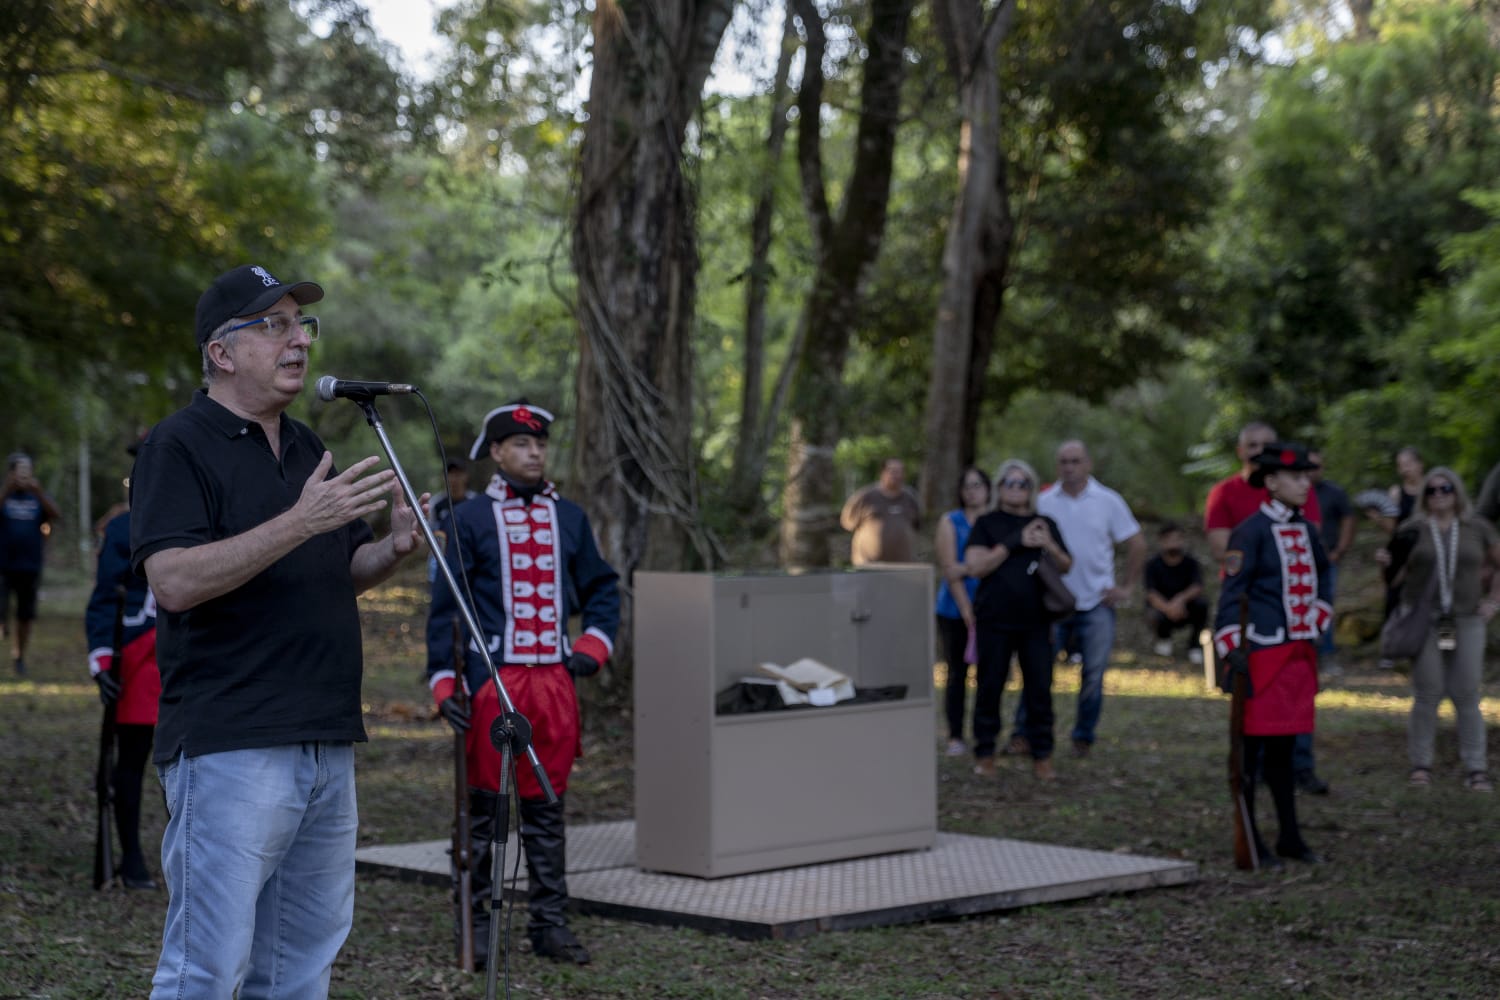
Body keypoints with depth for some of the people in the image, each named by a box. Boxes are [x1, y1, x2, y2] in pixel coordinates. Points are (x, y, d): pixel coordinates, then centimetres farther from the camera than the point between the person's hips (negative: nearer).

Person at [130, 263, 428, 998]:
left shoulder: (308, 448, 19)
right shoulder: (178, 447, -6)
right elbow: (174, 580, -19)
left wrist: (394, 546, 2)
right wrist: (298, 522, -25)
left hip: (329, 745, 8)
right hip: (229, 748, -8)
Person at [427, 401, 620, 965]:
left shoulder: (569, 517, 12)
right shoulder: (470, 519, 0)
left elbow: (602, 588, 21)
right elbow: (444, 604, -2)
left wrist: (594, 645, 5)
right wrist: (442, 682, -9)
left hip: (554, 680, 4)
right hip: (492, 680, -4)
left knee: (547, 808, 8)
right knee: (485, 805, 1)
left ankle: (549, 924, 13)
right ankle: (480, 921, 9)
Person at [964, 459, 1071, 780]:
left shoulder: (1045, 524, 14)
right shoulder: (987, 524, 5)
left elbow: (1066, 566, 17)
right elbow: (975, 566, -7)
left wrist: (1049, 545, -5)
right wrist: (1015, 543, -12)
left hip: (1035, 621, 2)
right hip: (995, 621, -2)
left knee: (1040, 688, -1)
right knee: (990, 686, 1)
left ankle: (1042, 756, 5)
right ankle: (985, 754, 10)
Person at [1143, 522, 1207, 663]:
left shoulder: (1190, 562, -7)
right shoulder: (1154, 564, -10)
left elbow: (1197, 587, -22)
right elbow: (1151, 594, -21)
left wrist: (1180, 599, -42)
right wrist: (1167, 608, -42)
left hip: (1184, 608, 1)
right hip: (1161, 606, -1)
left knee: (1201, 604, -30)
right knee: (1156, 617, -36)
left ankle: (1194, 645, -5)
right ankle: (1164, 639, 5)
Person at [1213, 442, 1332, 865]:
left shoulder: (1306, 530, 11)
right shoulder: (1251, 531, -11)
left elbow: (1322, 578, 28)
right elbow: (1231, 592, -15)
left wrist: (1317, 622, 18)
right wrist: (1231, 649, -21)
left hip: (1299, 652, 7)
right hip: (1263, 653, -7)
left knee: (1284, 746, 13)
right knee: (1253, 746, -1)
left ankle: (1290, 837, 20)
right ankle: (1249, 842, 4)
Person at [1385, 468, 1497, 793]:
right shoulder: (1411, 530, 4)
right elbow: (1394, 576, 8)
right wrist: (1389, 563, -13)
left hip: (1466, 622, 1)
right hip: (1424, 622, -1)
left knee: (1467, 696, -1)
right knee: (1427, 695, -2)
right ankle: (1421, 763, 9)